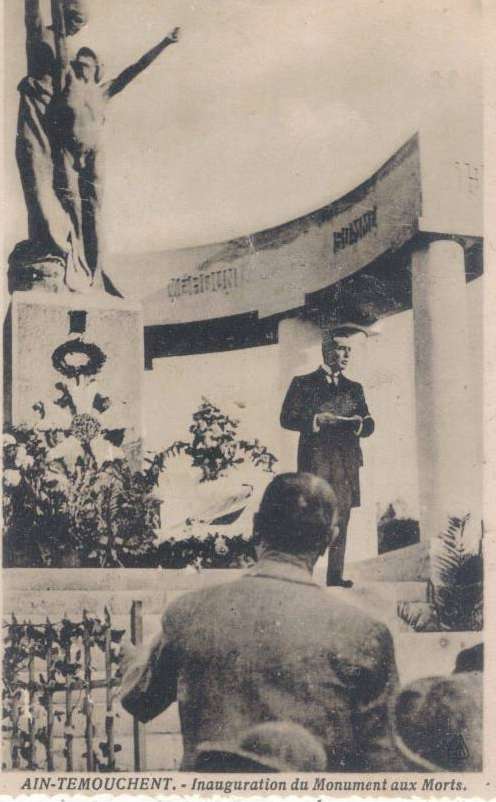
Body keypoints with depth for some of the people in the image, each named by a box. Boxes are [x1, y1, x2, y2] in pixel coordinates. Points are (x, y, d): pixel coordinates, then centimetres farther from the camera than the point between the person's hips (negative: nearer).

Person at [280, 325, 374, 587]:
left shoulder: (354, 388, 18)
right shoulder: (303, 384, 6)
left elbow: (369, 425, 15)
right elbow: (287, 419, -2)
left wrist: (360, 423, -8)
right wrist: (316, 420, -15)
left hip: (346, 465, 4)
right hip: (314, 462, -4)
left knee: (341, 521, 3)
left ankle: (335, 575, 8)